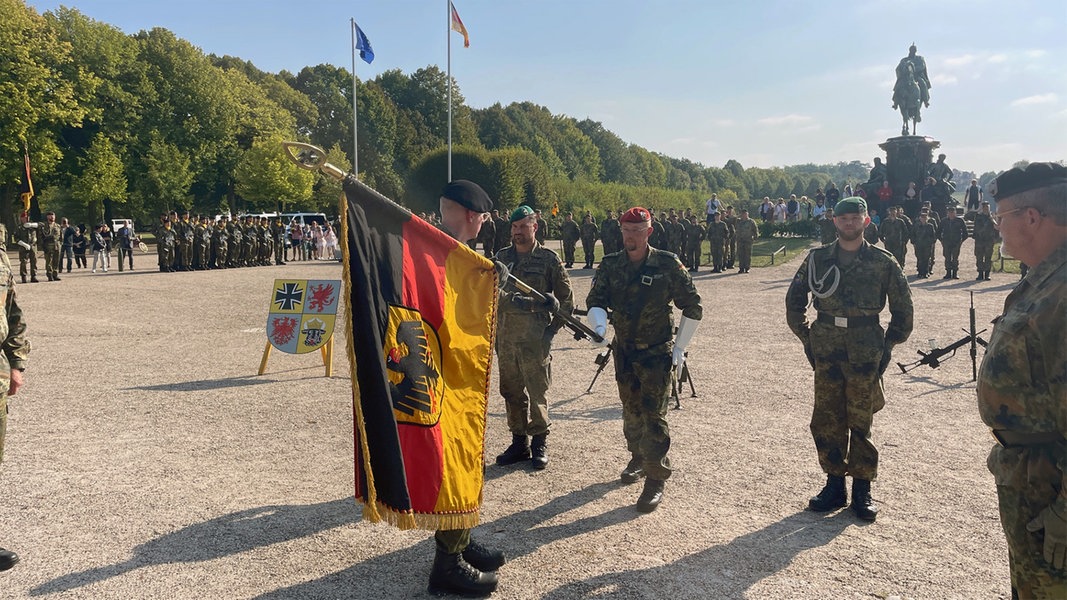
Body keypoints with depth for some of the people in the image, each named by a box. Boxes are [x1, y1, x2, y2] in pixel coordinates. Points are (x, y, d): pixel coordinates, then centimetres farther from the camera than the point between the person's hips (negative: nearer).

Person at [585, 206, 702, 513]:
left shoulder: (668, 265, -11)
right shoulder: (610, 266, -1)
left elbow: (693, 307, -5)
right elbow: (595, 301, -2)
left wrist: (679, 348, -7)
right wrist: (600, 326, -25)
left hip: (657, 353, -4)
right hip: (624, 350, 4)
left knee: (653, 415, -7)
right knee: (631, 410, 17)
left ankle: (656, 479, 2)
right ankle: (638, 458, 39)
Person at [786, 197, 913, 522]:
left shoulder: (882, 262, 0)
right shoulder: (817, 259, 4)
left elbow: (903, 307, 6)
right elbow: (794, 300, 12)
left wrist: (888, 344, 2)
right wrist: (808, 337, 6)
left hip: (865, 354, -2)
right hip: (826, 352, 2)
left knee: (860, 422, 5)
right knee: (826, 421, 6)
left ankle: (862, 490, 16)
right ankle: (834, 484, 19)